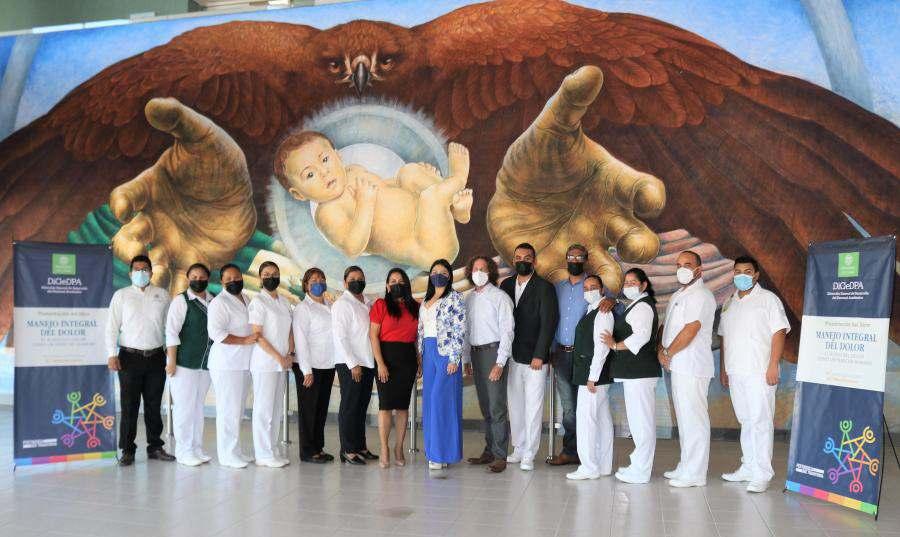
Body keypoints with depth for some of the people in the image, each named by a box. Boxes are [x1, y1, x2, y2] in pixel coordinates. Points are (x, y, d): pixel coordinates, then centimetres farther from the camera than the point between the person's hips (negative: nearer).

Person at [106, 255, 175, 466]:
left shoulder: (162, 295, 9)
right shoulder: (121, 295, 5)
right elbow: (112, 326, 2)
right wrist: (112, 354, -7)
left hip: (156, 357, 2)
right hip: (130, 357, -2)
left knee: (154, 405, 9)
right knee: (129, 406, 0)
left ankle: (155, 447, 18)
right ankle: (127, 450, 9)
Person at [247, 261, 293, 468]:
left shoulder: (284, 302, 15)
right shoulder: (258, 302, -6)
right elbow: (257, 335, -11)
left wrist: (290, 354, 2)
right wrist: (279, 357, -12)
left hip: (281, 363, 7)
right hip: (264, 363, -7)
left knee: (276, 408, 10)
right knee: (264, 408, -3)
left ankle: (271, 451, 17)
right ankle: (263, 455, 3)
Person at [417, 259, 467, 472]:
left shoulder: (455, 298, -3)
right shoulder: (426, 301, 17)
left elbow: (460, 330, -9)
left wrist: (454, 358, -15)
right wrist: (420, 357, 13)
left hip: (446, 352, -7)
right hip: (428, 352, 7)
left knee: (442, 400, -8)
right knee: (430, 401, 7)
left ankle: (442, 453, -2)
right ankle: (433, 452, 15)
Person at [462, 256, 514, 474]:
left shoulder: (500, 297, -6)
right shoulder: (468, 299, 13)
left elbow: (507, 331, -10)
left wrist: (500, 363, -16)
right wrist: (466, 359, 13)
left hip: (493, 351, -6)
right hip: (475, 353, 6)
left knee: (497, 407, -8)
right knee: (485, 406, 12)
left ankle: (500, 456, -3)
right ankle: (489, 451, 20)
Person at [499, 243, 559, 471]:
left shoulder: (544, 287, -4)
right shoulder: (506, 285, 10)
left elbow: (548, 323, -9)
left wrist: (539, 355, -14)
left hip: (534, 357, -5)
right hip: (511, 356, 5)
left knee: (533, 407, -1)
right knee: (515, 405, 11)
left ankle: (529, 455, 6)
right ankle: (518, 449, 23)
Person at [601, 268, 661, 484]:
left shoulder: (642, 306, -11)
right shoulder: (636, 305, 21)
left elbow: (641, 336, -23)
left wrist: (616, 345, -14)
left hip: (640, 371, -11)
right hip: (635, 371, 11)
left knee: (641, 420, -6)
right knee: (639, 419, 14)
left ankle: (640, 471, -1)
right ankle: (640, 464, 22)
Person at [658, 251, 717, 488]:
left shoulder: (701, 296, -12)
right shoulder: (677, 296, 19)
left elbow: (689, 331, -19)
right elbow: (665, 326, 20)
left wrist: (668, 353, -9)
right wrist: (660, 350, 2)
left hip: (692, 367, -10)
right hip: (678, 366, 10)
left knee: (693, 419, -6)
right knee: (684, 417, 15)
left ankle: (695, 474, 0)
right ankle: (686, 467, 25)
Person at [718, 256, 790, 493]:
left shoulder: (768, 299, -2)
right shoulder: (730, 303, 18)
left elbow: (779, 333, -8)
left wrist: (773, 366, -16)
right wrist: (723, 368, 17)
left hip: (759, 373, -6)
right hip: (735, 373, 6)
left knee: (761, 421, -7)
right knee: (745, 421, 12)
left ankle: (762, 474, -4)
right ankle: (748, 467, 20)